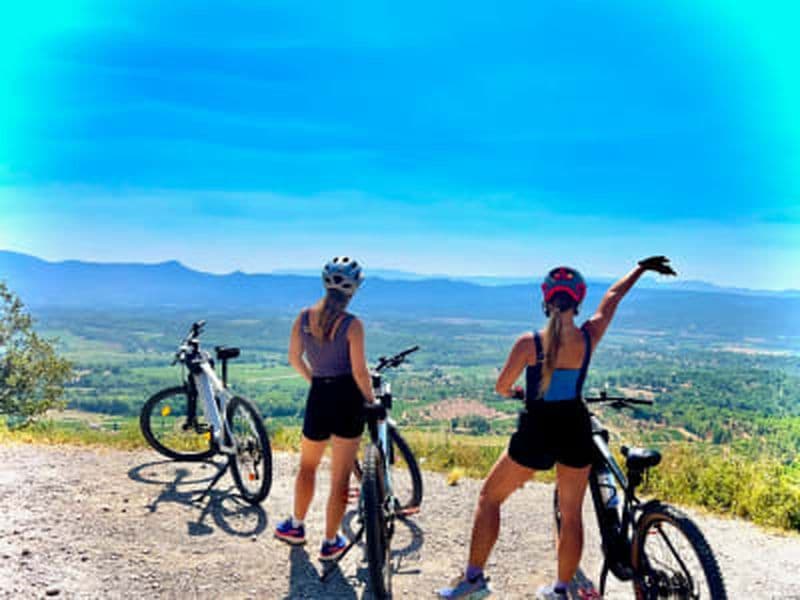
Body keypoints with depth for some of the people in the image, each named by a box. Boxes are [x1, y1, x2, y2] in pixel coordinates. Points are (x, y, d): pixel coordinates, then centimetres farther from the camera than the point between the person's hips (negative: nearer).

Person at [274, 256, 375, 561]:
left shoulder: (304, 317, -2)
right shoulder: (351, 324, -15)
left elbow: (294, 359, 7)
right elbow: (359, 372, -15)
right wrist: (371, 400, 0)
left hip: (318, 397, 3)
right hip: (347, 398, -3)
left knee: (307, 465, 26)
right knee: (340, 476, 9)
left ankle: (296, 526, 40)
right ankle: (331, 542, 20)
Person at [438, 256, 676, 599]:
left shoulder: (529, 343, -15)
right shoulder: (589, 336, -6)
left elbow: (501, 387, -4)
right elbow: (613, 296, 10)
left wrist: (512, 392, 20)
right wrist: (642, 267, 28)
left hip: (536, 433, -3)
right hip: (575, 431, 3)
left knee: (489, 498, 13)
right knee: (571, 515, 16)